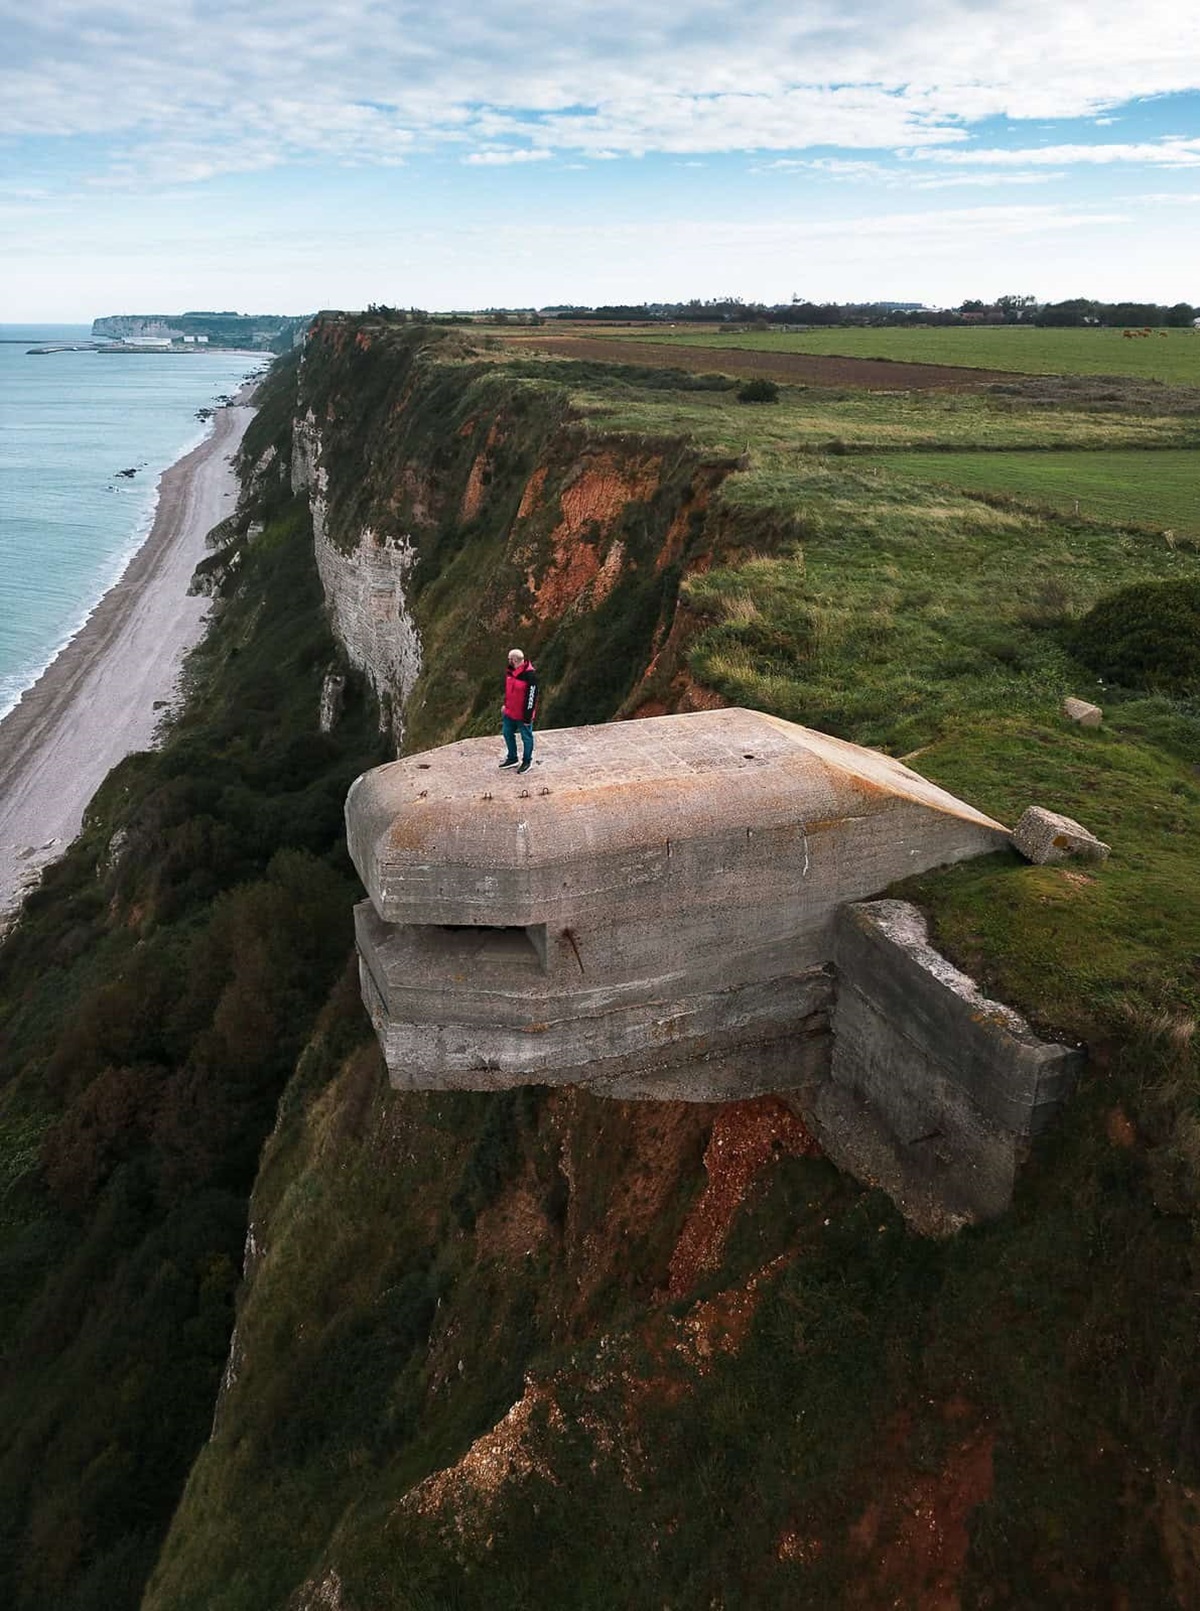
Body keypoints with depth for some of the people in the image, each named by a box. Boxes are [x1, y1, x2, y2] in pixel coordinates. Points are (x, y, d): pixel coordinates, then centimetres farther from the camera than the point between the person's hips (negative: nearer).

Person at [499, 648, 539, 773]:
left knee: (526, 737, 9)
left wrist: (528, 716, -21)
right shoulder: (512, 671, 0)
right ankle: (512, 758, 37)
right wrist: (506, 704, 20)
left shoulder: (530, 675, -26)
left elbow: (531, 696, -23)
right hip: (510, 712, 8)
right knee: (508, 733, 19)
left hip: (523, 714, -8)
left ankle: (527, 761, 27)